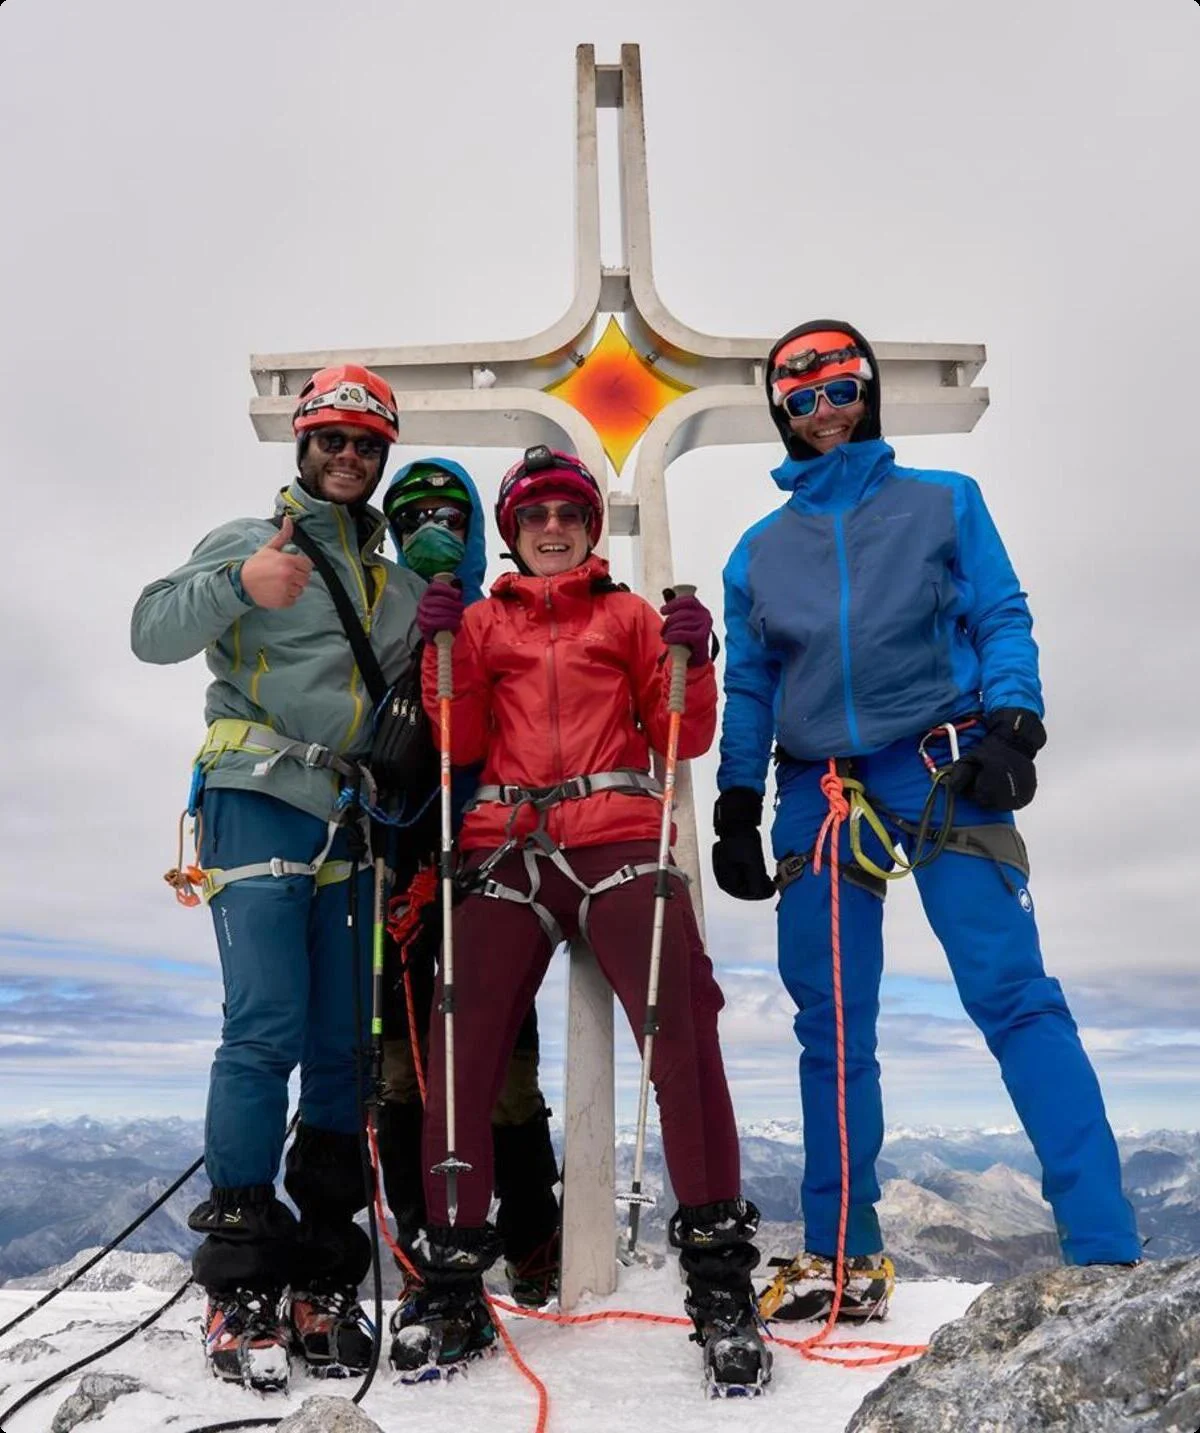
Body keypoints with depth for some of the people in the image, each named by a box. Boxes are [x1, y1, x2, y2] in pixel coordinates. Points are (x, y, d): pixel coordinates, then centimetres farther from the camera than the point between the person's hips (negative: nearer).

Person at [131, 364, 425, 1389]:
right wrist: (237, 586, -21)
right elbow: (153, 632, -5)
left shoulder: (399, 585, 22)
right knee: (268, 1029, -13)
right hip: (260, 803, -5)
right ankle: (239, 1281, -2)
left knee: (345, 1043, 3)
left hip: (350, 826, 5)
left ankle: (321, 1276, 13)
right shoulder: (249, 542, 7)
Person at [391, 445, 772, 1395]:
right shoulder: (482, 621, 20)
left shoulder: (630, 616, 18)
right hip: (509, 848, 1)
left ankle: (720, 1278, -5)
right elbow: (463, 744, 9)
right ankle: (453, 1282, 7)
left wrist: (691, 661, -6)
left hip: (619, 839, -1)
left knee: (681, 1034, -17)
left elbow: (683, 738, 11)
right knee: (462, 1050, -8)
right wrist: (443, 651, -2)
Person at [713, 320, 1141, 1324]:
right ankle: (844, 1260, 17)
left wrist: (1012, 723, -13)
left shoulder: (943, 502, 10)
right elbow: (749, 690, 17)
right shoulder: (761, 549, 17)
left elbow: (1003, 622, 4)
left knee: (1014, 996, -12)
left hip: (941, 770, -3)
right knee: (832, 1031, 5)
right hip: (817, 793, 3)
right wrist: (737, 810, 11)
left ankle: (1103, 1251, -5)